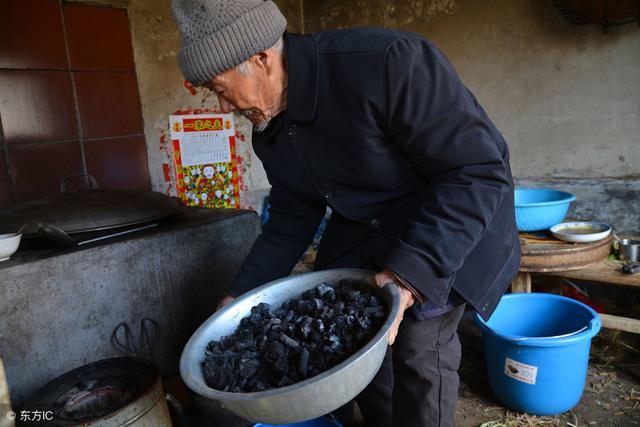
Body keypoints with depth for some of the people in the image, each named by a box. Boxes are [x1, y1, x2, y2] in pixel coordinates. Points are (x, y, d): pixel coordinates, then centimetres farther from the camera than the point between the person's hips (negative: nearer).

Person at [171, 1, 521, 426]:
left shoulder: (388, 62, -32)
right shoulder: (268, 132, -7)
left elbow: (480, 171, -29)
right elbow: (292, 218, 3)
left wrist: (409, 274, -37)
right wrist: (241, 296, 0)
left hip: (455, 225, -6)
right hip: (363, 228, 7)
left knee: (420, 343, -13)